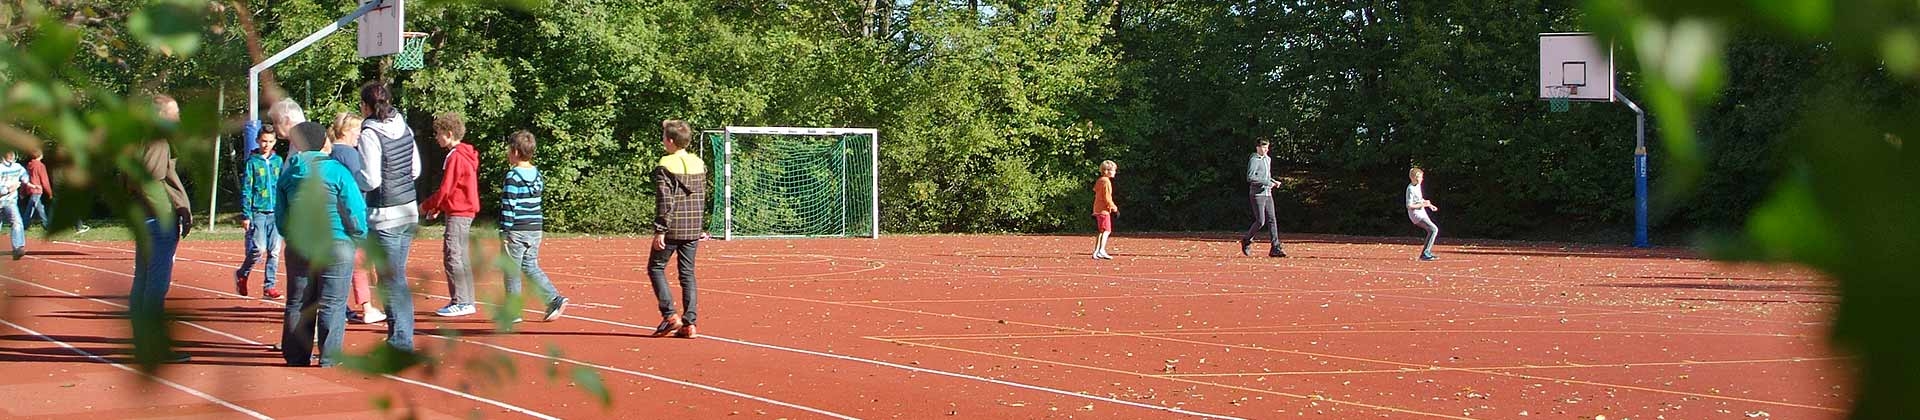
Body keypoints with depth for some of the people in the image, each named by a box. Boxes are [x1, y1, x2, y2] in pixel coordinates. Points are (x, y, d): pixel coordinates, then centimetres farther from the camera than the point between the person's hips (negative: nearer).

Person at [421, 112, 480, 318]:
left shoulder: (455, 157, -16)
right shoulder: (464, 154, 14)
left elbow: (445, 190, -16)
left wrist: (427, 206, -3)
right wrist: (438, 208, 18)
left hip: (457, 214, -10)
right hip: (465, 212, 10)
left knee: (453, 258, -7)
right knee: (461, 258, 13)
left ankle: (461, 303, -7)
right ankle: (466, 301, 16)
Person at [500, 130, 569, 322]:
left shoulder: (513, 176, -13)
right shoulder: (537, 174, 8)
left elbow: (508, 206, -15)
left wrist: (505, 232, -12)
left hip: (517, 231, -7)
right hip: (535, 230, 7)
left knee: (512, 270, 3)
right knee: (531, 267, 14)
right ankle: (555, 299, 0)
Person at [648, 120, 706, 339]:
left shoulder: (665, 166, -11)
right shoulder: (699, 164, 9)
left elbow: (665, 202, -16)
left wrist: (660, 230, -14)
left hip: (672, 229, -6)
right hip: (693, 230, 6)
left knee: (656, 268, 9)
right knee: (687, 273, 9)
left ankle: (670, 315, -4)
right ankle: (689, 323, 3)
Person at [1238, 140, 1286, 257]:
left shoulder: (1268, 159, 17)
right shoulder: (1254, 160, -10)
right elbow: (1250, 177, -22)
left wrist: (1273, 181, 11)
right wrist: (1267, 182, -23)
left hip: (1268, 194, 8)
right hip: (1257, 194, -8)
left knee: (1272, 220, 0)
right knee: (1260, 221, -10)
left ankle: (1275, 248, -3)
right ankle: (1246, 240, 13)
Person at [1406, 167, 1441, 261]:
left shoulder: (1418, 186, 9)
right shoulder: (1411, 189, -21)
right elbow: (1409, 206, -24)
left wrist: (1429, 205, 16)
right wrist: (1422, 204, -22)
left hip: (1421, 213, 10)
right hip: (1416, 214, -10)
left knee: (1431, 231, 18)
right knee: (1434, 229, -18)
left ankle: (1425, 254, 23)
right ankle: (1426, 253, -19)